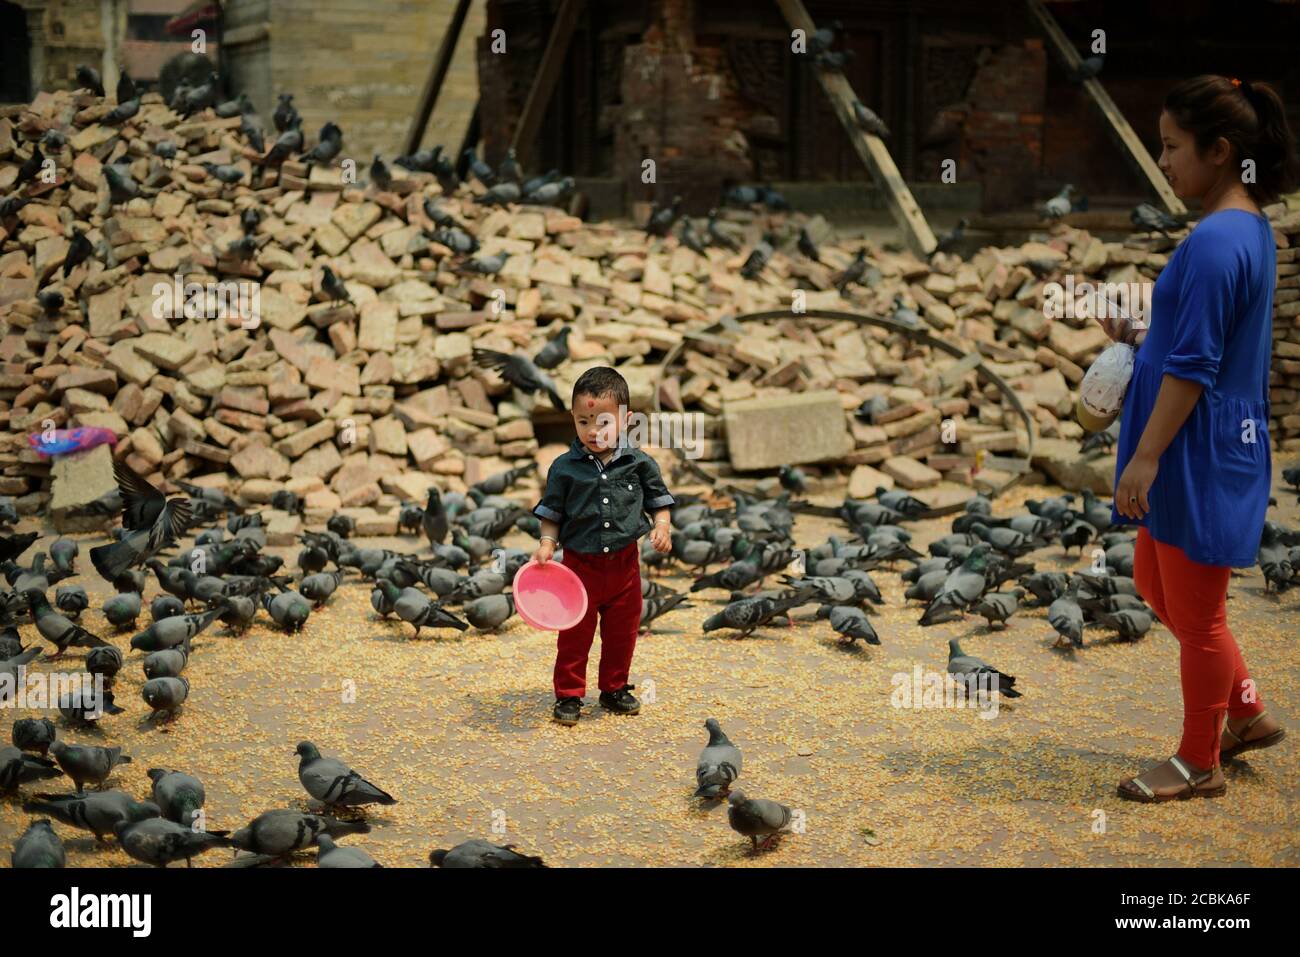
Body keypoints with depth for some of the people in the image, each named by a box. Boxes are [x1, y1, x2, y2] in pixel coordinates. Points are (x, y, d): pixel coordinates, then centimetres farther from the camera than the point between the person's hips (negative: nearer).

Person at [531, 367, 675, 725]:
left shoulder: (639, 463, -2)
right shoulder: (565, 468, -5)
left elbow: (659, 500, 8)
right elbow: (552, 513, 2)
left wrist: (661, 527, -9)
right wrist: (547, 544, -11)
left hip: (624, 562, 2)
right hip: (580, 563, -2)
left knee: (622, 632, 13)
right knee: (575, 632, 3)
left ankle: (615, 689, 30)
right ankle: (568, 696, 15)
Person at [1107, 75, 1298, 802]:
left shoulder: (1214, 241, -22)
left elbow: (1192, 368, -23)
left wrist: (1146, 457, -19)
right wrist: (1143, 340, 7)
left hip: (1201, 459, -10)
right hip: (1206, 452, 10)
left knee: (1195, 611, 5)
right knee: (1158, 585, 22)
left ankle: (1200, 763, 21)